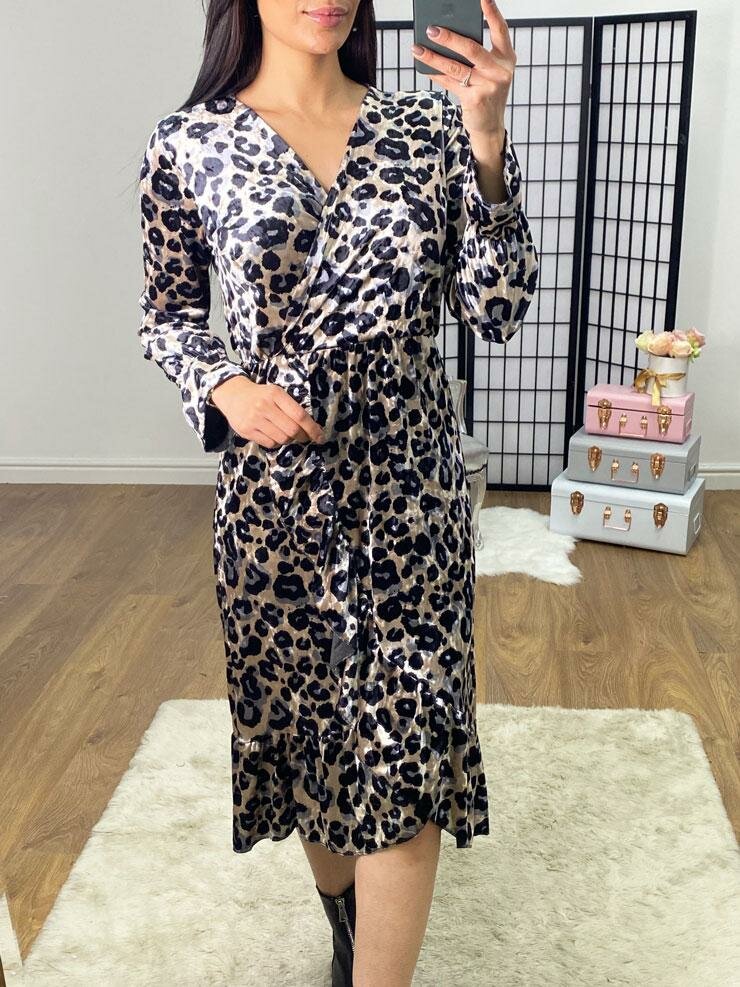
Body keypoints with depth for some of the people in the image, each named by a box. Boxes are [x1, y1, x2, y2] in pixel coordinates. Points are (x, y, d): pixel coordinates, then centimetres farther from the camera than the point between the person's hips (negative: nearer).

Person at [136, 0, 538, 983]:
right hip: (274, 486, 0)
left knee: (404, 740, 0)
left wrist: (486, 138, -15)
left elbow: (498, 311, -5)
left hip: (411, 477, 1)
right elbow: (168, 316, 7)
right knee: (303, 714, 16)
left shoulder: (428, 123, 0)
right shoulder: (189, 143, -2)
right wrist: (226, 387, -13)